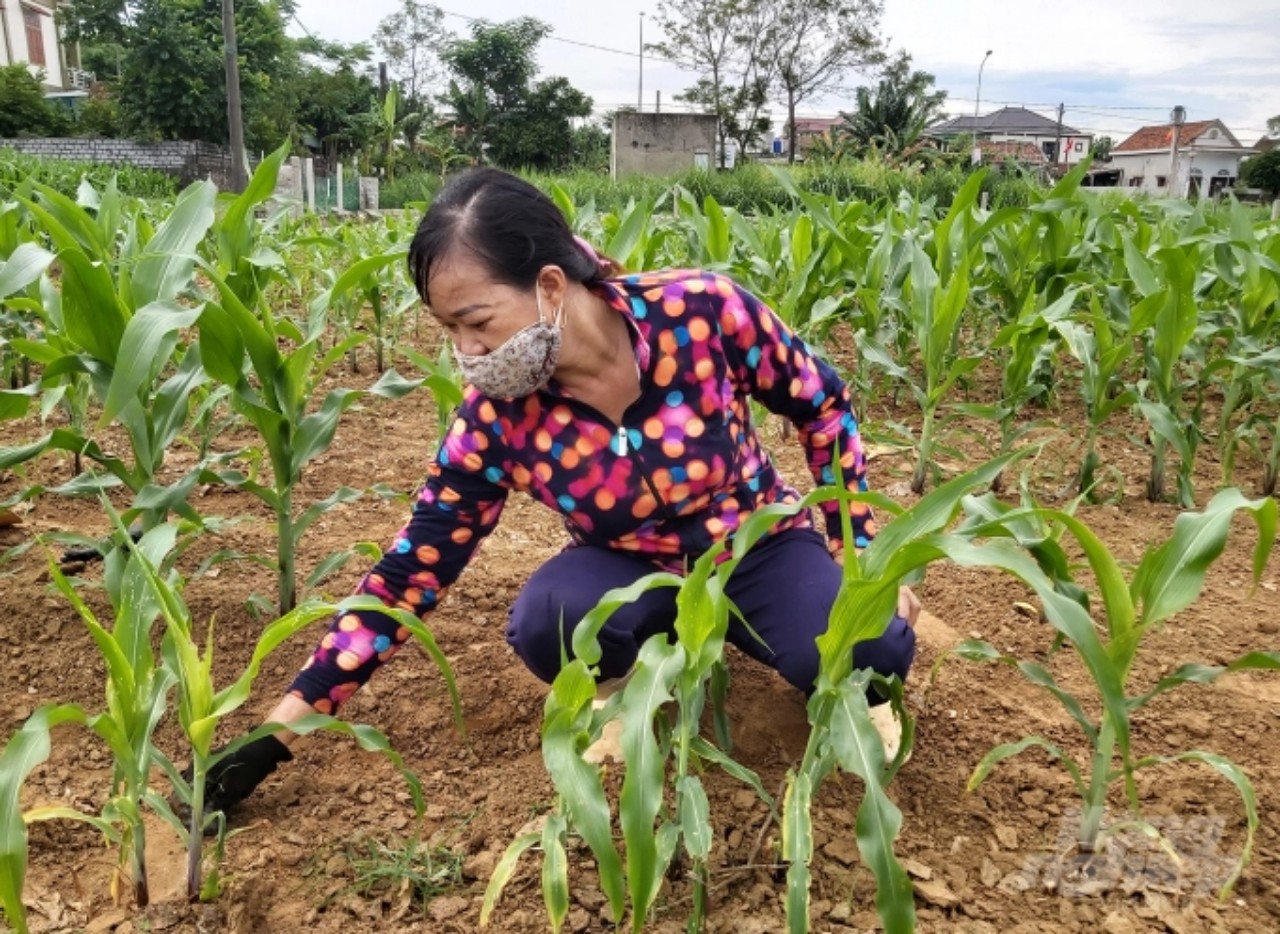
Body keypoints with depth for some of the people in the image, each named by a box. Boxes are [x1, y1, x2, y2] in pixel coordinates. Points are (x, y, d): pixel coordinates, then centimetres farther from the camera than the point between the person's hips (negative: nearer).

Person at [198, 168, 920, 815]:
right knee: (544, 622, -32)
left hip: (759, 543, -1)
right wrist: (279, 730, -17)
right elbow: (412, 572, -16)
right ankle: (636, 671, 3)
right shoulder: (496, 419, -22)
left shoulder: (700, 311, -27)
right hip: (634, 569, 1)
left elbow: (824, 404, -10)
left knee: (873, 651, -29)